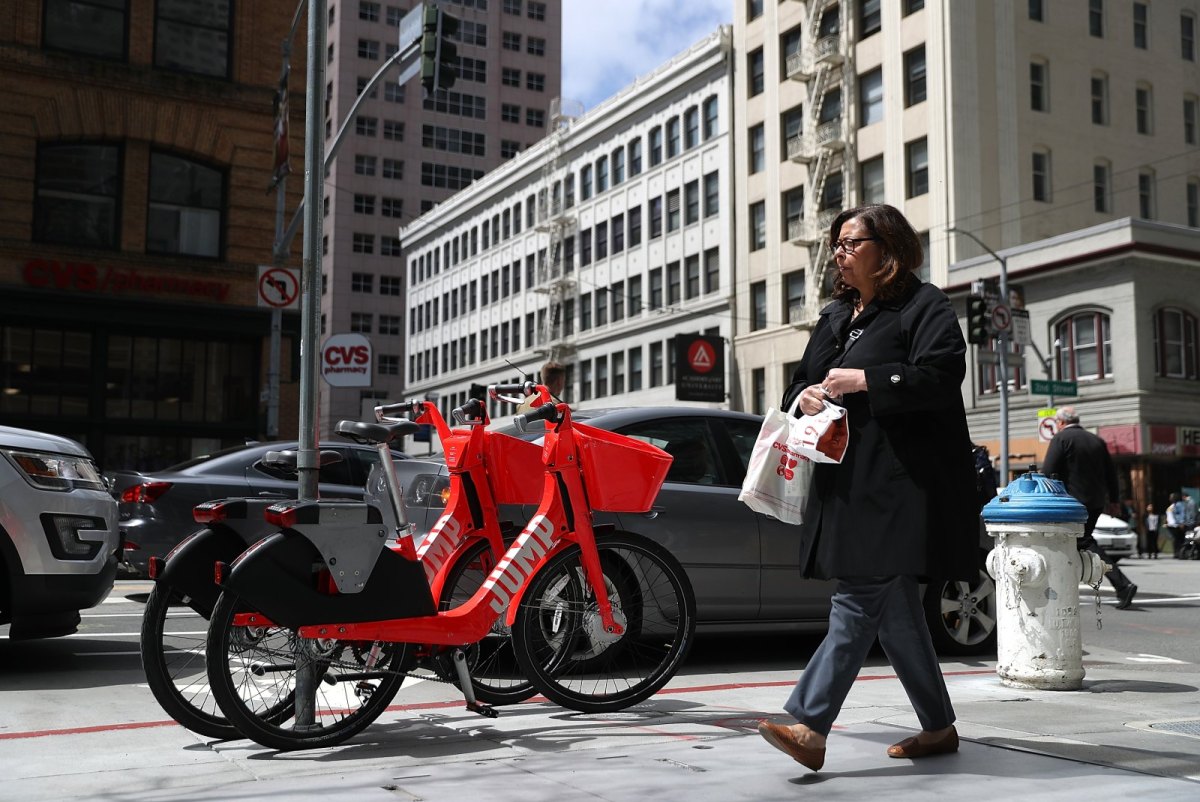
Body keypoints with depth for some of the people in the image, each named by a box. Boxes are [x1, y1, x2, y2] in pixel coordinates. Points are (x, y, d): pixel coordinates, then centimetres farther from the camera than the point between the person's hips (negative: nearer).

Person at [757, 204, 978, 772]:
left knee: (860, 598, -14)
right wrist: (805, 395, 2)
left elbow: (940, 376, -15)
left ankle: (808, 725, -18)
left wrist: (863, 380, -16)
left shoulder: (924, 308, -1)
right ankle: (938, 727, 21)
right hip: (847, 482, 8)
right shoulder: (835, 317, 23)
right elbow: (800, 380, 26)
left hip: (899, 483, -8)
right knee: (892, 608, 10)